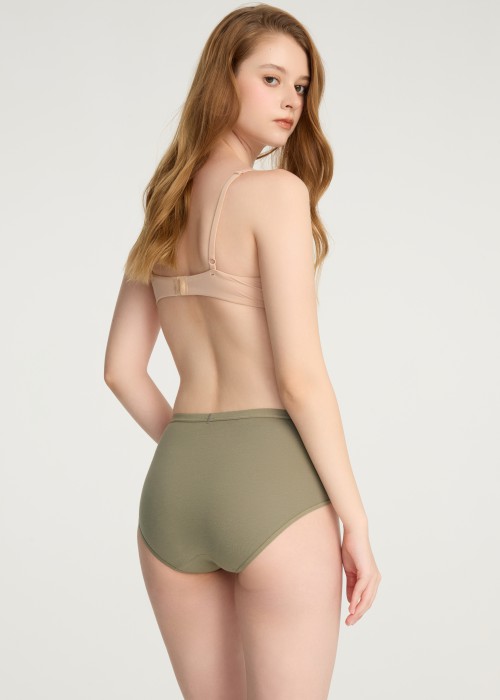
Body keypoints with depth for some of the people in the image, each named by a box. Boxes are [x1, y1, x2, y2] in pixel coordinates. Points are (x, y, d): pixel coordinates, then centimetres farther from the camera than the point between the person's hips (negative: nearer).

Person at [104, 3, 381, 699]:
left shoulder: (164, 211, 13)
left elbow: (122, 368, 13)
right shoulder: (277, 191, -10)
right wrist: (356, 523, -9)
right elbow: (300, 373, -15)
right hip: (276, 488, -7)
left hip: (172, 486, 7)